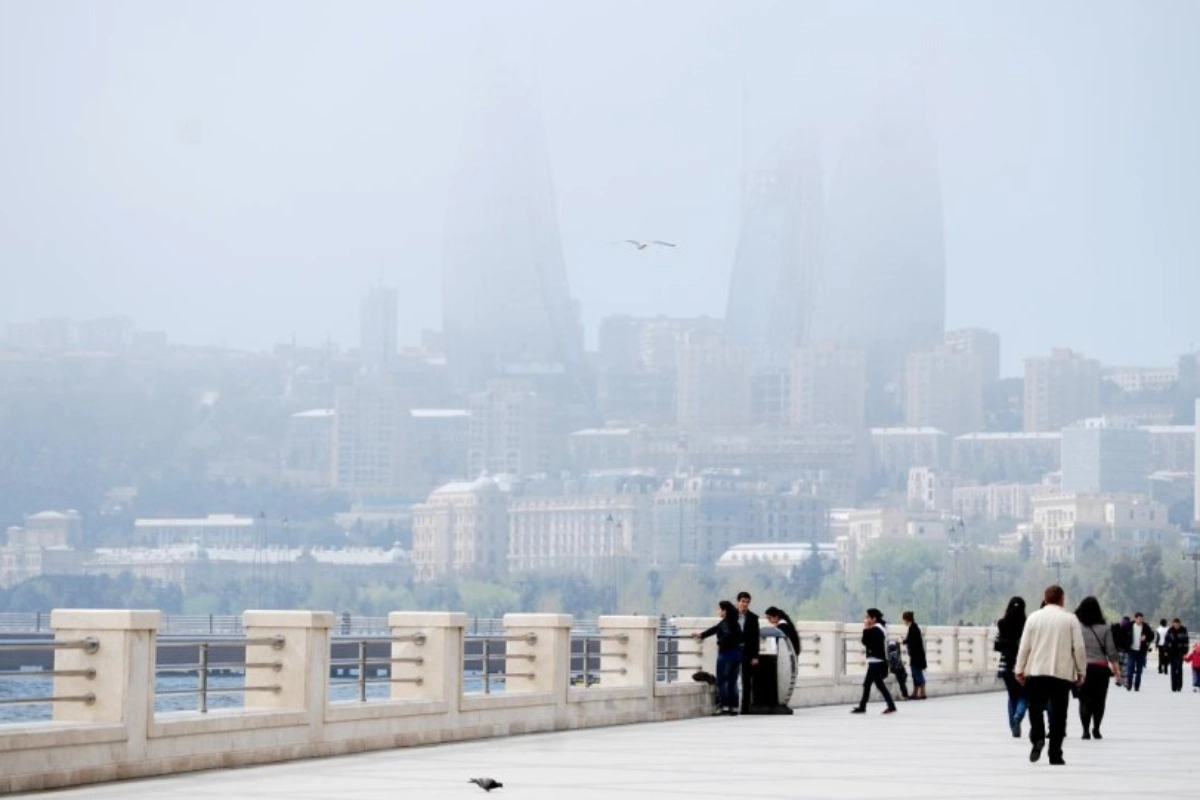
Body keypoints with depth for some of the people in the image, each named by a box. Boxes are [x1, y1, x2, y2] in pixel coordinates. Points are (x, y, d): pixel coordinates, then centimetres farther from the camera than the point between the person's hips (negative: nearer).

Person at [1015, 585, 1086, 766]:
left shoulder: (1034, 617, 2)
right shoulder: (1070, 619, -1)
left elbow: (1025, 646, 1)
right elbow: (1079, 647, -2)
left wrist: (1020, 669, 9)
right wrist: (1081, 671, 8)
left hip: (1036, 671, 1)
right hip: (1062, 673, -1)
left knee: (1036, 708, 12)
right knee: (1058, 713, 4)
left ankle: (1037, 739, -14)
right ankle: (1055, 754, 3)